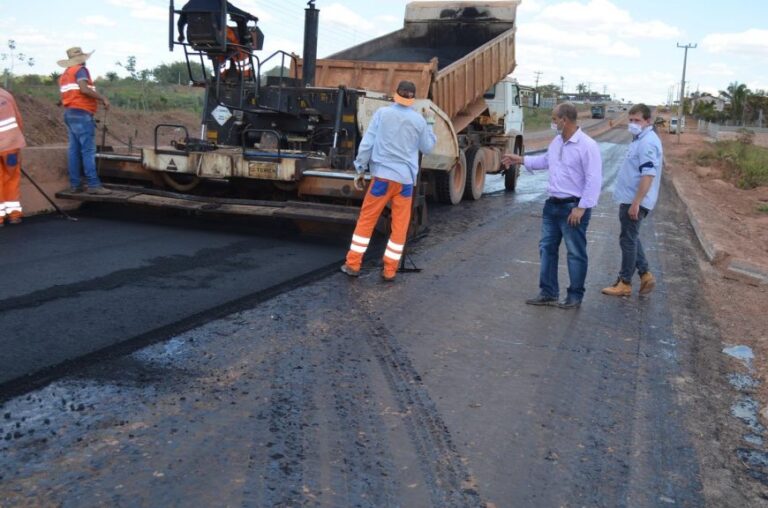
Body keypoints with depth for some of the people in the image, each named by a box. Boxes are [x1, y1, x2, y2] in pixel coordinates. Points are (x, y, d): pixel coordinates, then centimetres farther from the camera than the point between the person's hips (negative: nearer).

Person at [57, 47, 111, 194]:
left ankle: (74, 184, 5)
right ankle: (93, 184, -16)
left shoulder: (65, 75, 22)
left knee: (74, 149, 6)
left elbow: (68, 94, 18)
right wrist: (103, 98, -16)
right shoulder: (80, 70, -6)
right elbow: (84, 89, -22)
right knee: (88, 150, -12)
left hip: (69, 113, 9)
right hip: (81, 113, -9)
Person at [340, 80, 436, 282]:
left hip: (383, 175, -1)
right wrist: (430, 125, 25)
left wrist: (360, 169, 3)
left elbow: (366, 143, -4)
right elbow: (427, 148, 15)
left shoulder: (382, 113, -1)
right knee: (399, 227, 9)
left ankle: (353, 264, 11)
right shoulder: (419, 120, 2)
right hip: (406, 179, 1)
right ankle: (389, 270, 10)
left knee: (366, 220, 9)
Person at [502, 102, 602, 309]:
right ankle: (548, 293, 23)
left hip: (573, 207, -9)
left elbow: (594, 180, -20)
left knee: (575, 253, 3)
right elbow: (546, 160, 28)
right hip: (553, 204, 9)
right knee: (547, 248, 13)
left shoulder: (587, 145, -18)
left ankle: (575, 296, 15)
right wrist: (520, 159, 24)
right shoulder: (557, 141, 8)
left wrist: (581, 208, -22)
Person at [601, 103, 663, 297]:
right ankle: (645, 275, 23)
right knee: (631, 239, 17)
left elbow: (648, 175, -26)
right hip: (630, 199, 10)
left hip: (635, 201, -10)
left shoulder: (647, 143, -19)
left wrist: (636, 203, -27)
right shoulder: (640, 139, 13)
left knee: (628, 240, -1)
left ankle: (625, 283, 9)